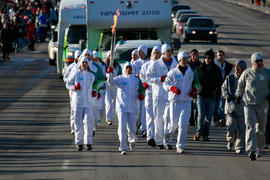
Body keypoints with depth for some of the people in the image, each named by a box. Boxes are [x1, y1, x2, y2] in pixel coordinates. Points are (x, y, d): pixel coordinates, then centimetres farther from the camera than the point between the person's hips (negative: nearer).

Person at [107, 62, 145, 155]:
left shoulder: (136, 79, 6)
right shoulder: (120, 79, 0)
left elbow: (141, 90, 14)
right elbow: (111, 81, -18)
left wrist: (141, 95, -8)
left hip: (133, 108, 2)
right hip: (122, 107, -2)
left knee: (131, 128, 6)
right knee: (122, 127, -9)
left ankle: (132, 140, 39)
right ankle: (123, 148, -5)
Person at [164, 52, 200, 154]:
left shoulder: (191, 72, 8)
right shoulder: (173, 72, -2)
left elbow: (195, 83, 23)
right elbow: (165, 84, 2)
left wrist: (195, 89, 3)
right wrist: (172, 88, -17)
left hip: (187, 101, 1)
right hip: (175, 100, -1)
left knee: (183, 123, -11)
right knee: (174, 124, 5)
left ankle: (180, 146, -8)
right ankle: (169, 134, 39)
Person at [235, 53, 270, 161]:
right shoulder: (247, 73, 4)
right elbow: (240, 85, 19)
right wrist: (238, 95, 11)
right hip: (249, 103, -1)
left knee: (260, 128, 8)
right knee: (250, 126, -14)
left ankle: (259, 148, 26)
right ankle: (251, 150, -22)